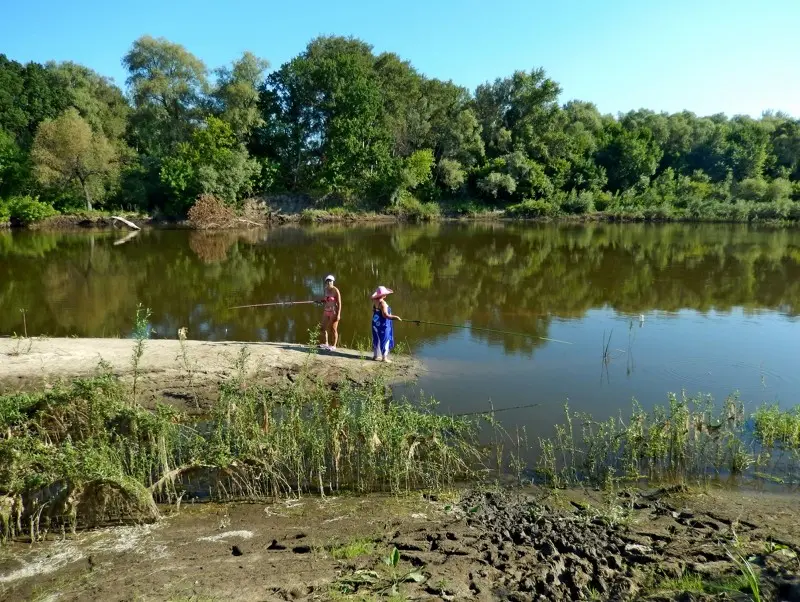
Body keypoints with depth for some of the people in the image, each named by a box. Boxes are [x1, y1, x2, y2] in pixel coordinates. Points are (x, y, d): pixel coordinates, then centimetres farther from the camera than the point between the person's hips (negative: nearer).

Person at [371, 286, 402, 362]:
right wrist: (395, 317, -22)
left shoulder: (375, 302, 5)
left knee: (377, 339, 16)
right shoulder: (382, 303, -20)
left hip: (376, 323, 9)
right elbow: (385, 315, -25)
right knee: (384, 339, -1)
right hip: (383, 324, -9)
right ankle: (384, 357, 1)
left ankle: (376, 355, 25)